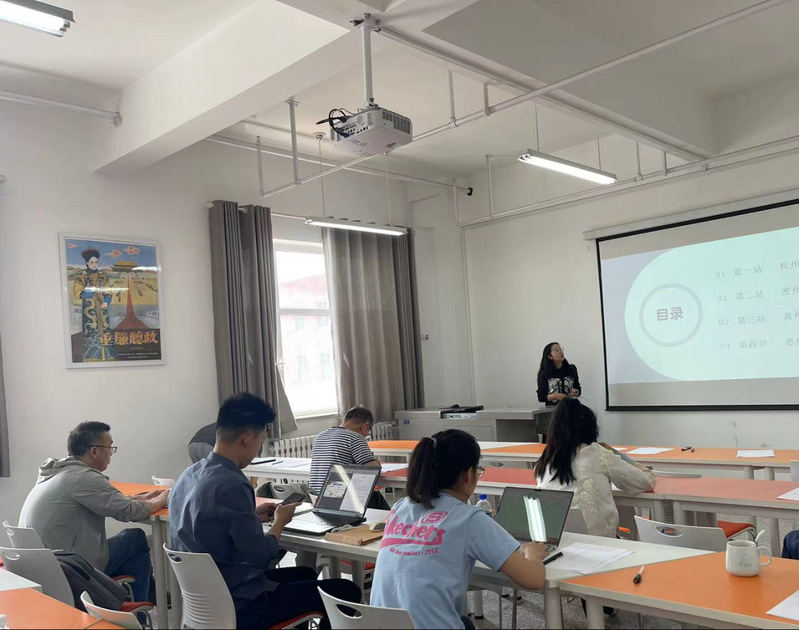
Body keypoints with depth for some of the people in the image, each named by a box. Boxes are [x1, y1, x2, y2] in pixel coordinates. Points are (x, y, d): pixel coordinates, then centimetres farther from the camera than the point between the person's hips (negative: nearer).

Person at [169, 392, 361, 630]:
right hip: (240, 606, -9)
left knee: (305, 574, 28)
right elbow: (260, 557, -21)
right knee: (346, 591, -3)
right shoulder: (231, 485, -27)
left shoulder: (189, 474, 1)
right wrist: (279, 523, -4)